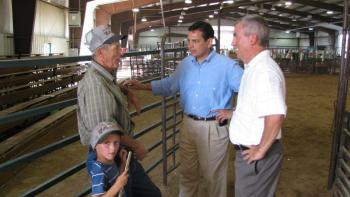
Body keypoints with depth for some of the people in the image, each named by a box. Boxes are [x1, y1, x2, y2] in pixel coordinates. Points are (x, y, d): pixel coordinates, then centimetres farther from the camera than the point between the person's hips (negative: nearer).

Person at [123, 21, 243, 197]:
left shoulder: (227, 65, -12)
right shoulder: (185, 64, 5)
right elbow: (170, 85, 11)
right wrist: (142, 86, 3)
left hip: (213, 127, -5)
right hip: (188, 124, 5)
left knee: (212, 175, 12)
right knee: (187, 172, 20)